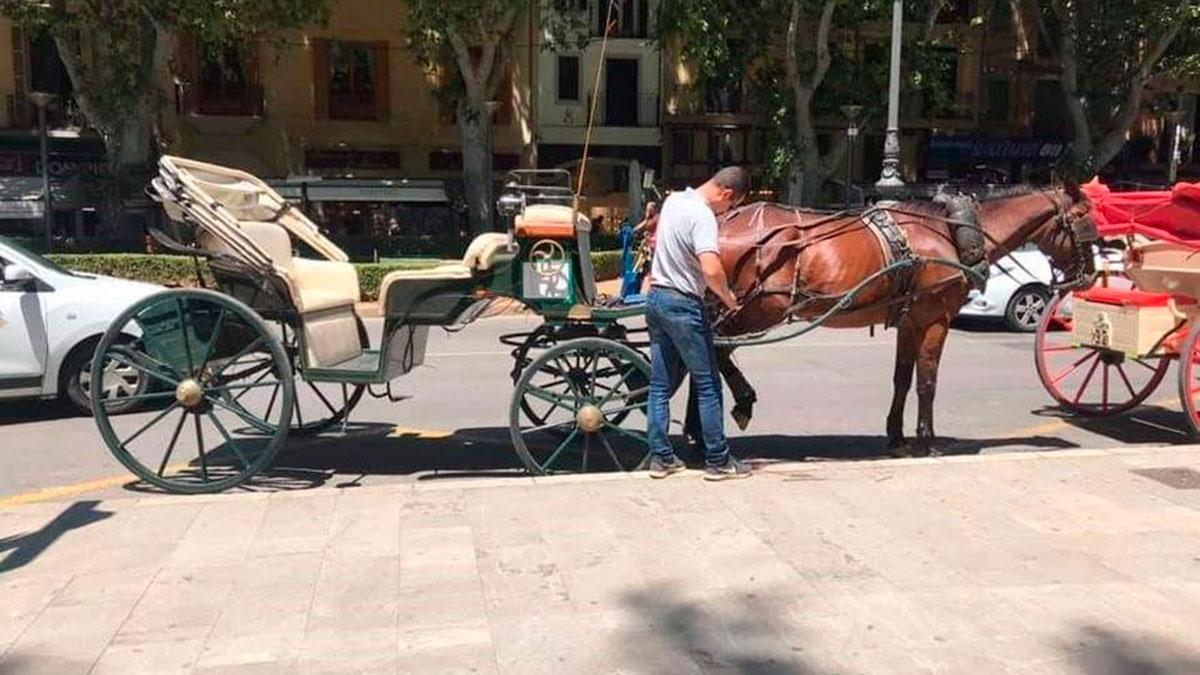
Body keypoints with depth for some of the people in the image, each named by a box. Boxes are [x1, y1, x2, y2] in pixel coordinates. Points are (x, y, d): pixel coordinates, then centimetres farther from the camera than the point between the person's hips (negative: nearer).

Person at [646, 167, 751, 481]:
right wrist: (728, 297, -14)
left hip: (656, 296, 9)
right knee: (707, 384, 3)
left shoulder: (673, 199, 9)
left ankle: (661, 457, 17)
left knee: (661, 385, 11)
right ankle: (718, 460, 10)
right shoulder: (703, 216, -19)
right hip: (683, 305, -9)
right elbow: (711, 269, -30)